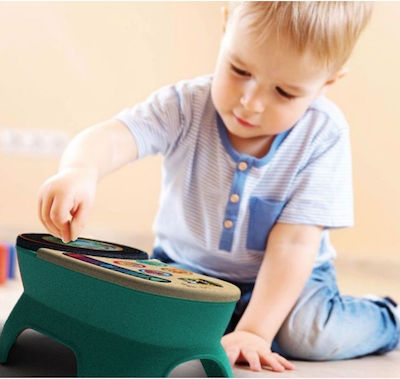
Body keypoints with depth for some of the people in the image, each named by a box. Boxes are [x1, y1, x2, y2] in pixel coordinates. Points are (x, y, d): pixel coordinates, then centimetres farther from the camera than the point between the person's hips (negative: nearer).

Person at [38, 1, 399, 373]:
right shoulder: (186, 106, -21)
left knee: (317, 334, -30)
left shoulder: (324, 136, -23)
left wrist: (254, 332, -29)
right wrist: (80, 169, -61)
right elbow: (110, 137, -36)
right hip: (185, 266, 2)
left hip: (287, 277, -2)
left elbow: (294, 242, -24)